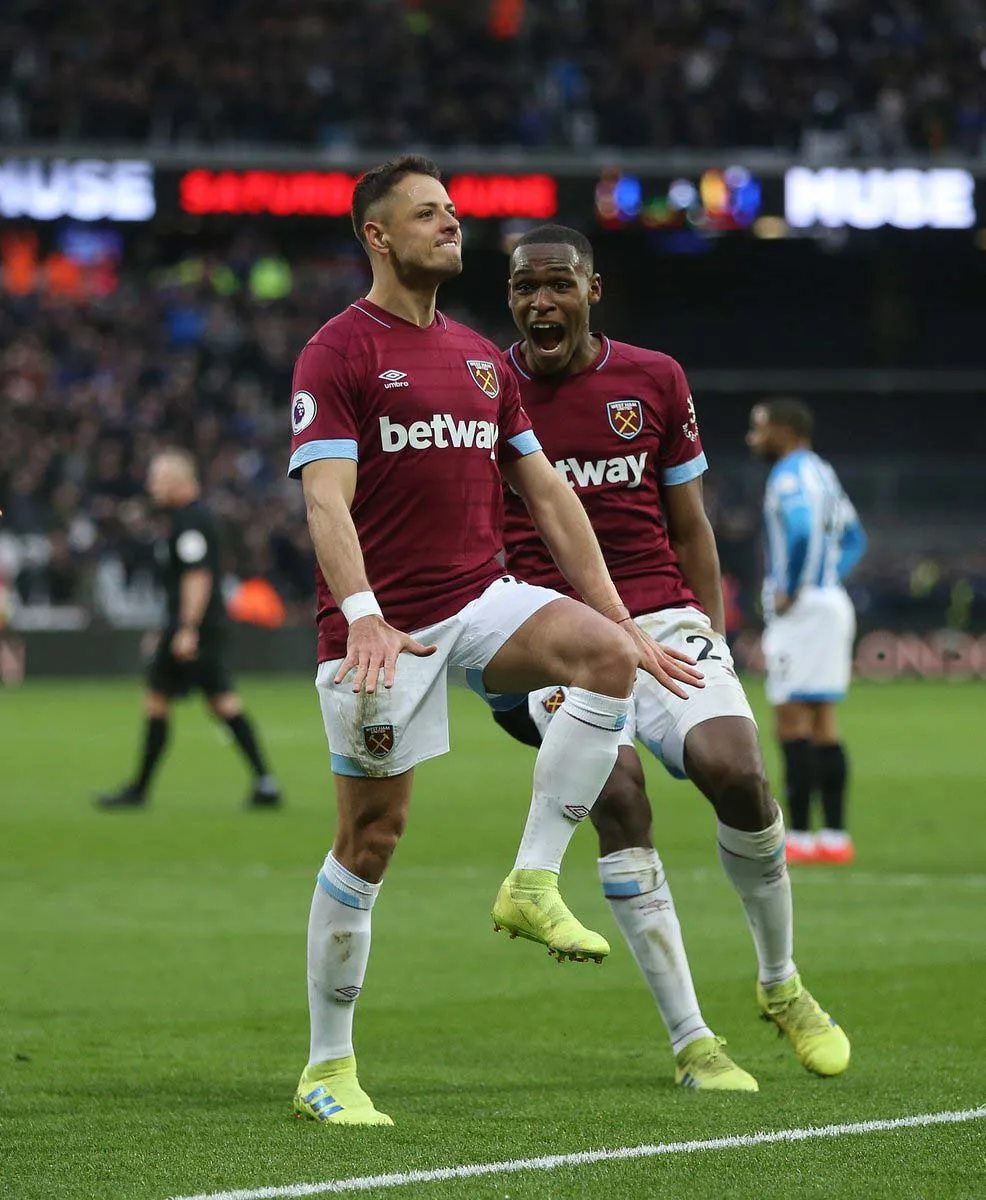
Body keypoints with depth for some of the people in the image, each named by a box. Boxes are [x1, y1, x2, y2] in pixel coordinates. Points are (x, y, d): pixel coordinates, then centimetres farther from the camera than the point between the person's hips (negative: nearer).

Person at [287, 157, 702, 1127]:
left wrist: (621, 621, 13)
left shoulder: (481, 358, 15)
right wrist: (363, 615, -33)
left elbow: (547, 498, 18)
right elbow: (326, 500, -17)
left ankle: (533, 883, -16)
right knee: (370, 836, -2)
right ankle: (326, 1070, 9)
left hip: (481, 599, 5)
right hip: (383, 627, -5)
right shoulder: (338, 354, -5)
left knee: (605, 655, -23)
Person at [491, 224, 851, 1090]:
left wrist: (715, 634, 7)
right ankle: (691, 1041, -19)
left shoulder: (655, 382, 9)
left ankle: (781, 984, 5)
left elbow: (689, 527, 15)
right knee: (617, 792, -25)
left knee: (735, 769, -22)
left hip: (662, 615, 1)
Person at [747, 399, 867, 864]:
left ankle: (799, 836, -10)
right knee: (823, 726, 10)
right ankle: (834, 836, 9)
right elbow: (853, 538, 25)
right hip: (832, 599, 10)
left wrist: (792, 591, -19)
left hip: (802, 610, -10)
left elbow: (802, 530, -29)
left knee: (792, 724, -8)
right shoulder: (821, 472, 18)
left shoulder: (790, 474, -12)